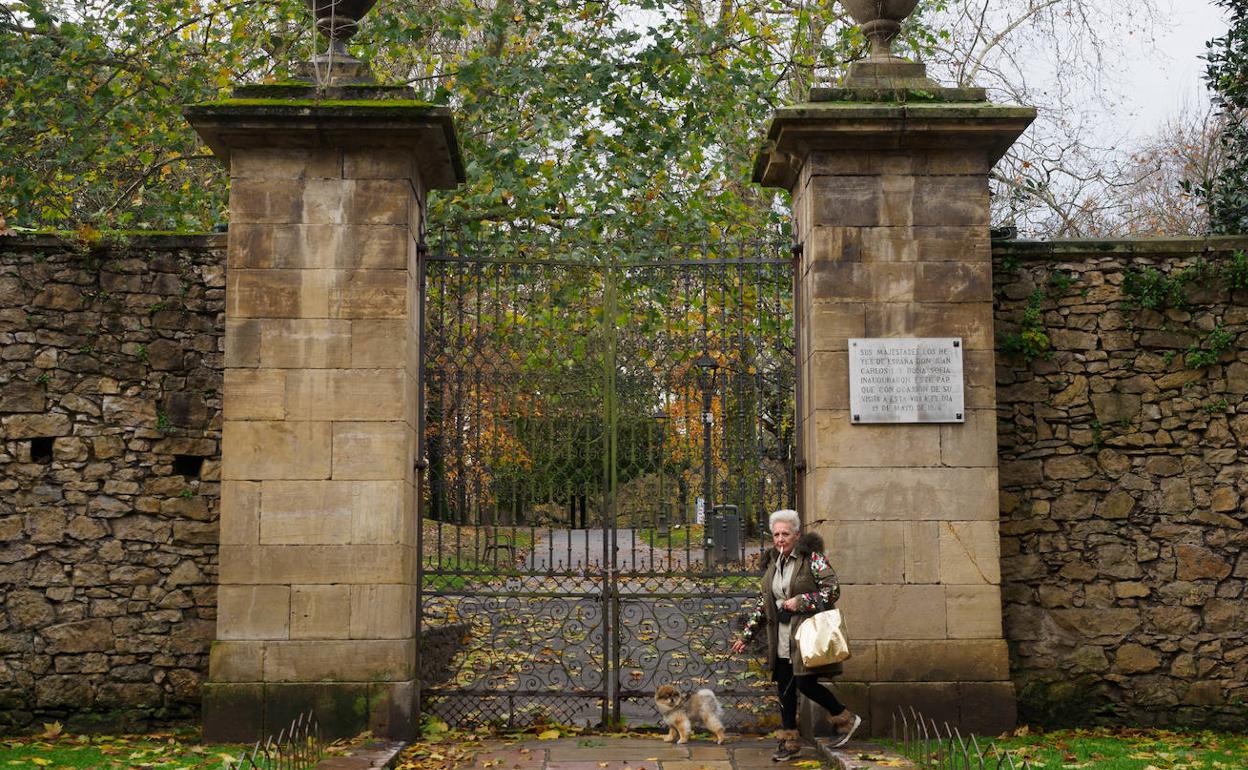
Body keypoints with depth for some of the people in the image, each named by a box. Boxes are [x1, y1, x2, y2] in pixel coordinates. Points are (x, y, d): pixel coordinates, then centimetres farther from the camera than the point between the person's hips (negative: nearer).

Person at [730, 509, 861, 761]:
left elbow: (833, 590, -13)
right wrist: (746, 634, 16)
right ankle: (789, 741, 18)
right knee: (784, 688, 7)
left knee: (805, 683, -11)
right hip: (782, 639, 7)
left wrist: (800, 601, -17)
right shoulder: (772, 563, 12)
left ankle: (846, 719, 11)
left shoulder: (812, 558, -8)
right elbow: (763, 602, 18)